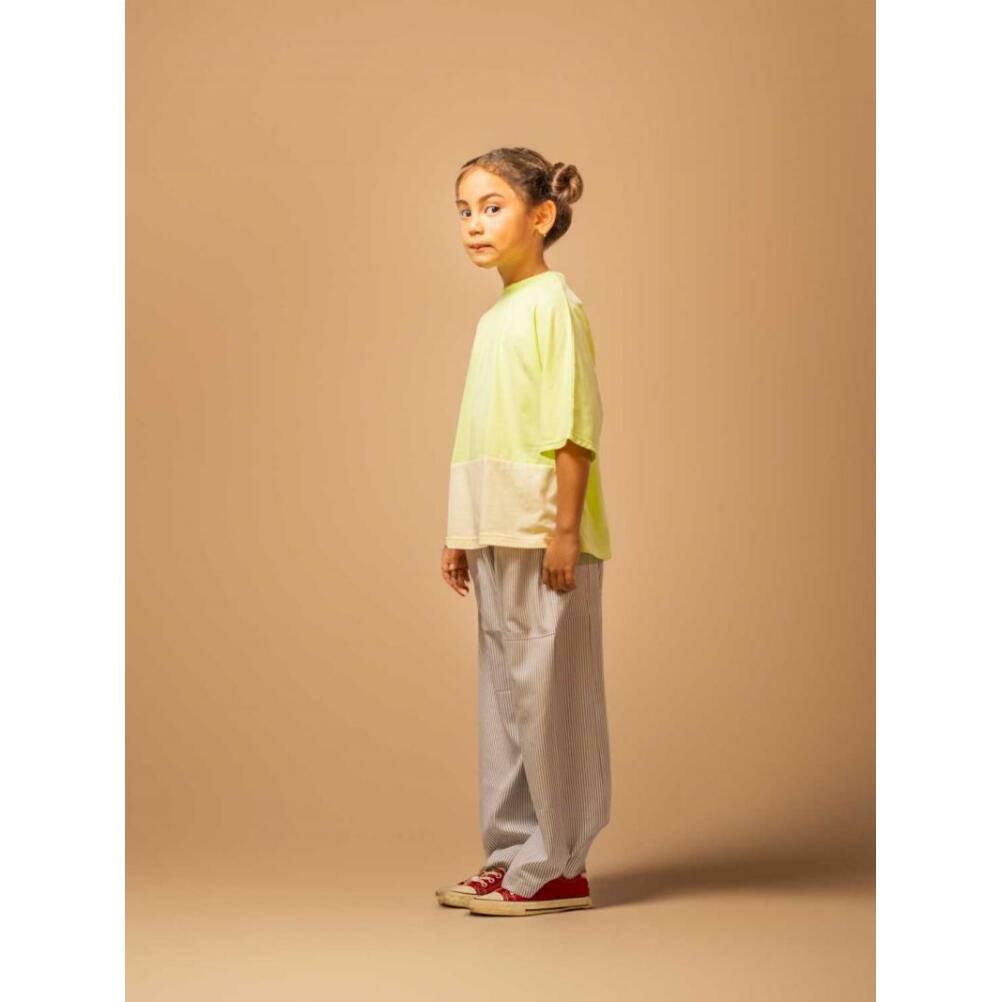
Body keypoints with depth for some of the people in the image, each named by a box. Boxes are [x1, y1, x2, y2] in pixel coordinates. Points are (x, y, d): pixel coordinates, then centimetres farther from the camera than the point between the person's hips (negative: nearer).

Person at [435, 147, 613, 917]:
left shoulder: (553, 305, -9)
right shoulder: (495, 317, 17)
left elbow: (575, 426, -15)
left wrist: (564, 529, -20)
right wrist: (462, 534, 19)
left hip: (546, 536, -9)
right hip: (498, 537, 9)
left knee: (550, 695, -4)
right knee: (505, 694, 12)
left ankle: (558, 868, 3)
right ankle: (513, 854, 20)